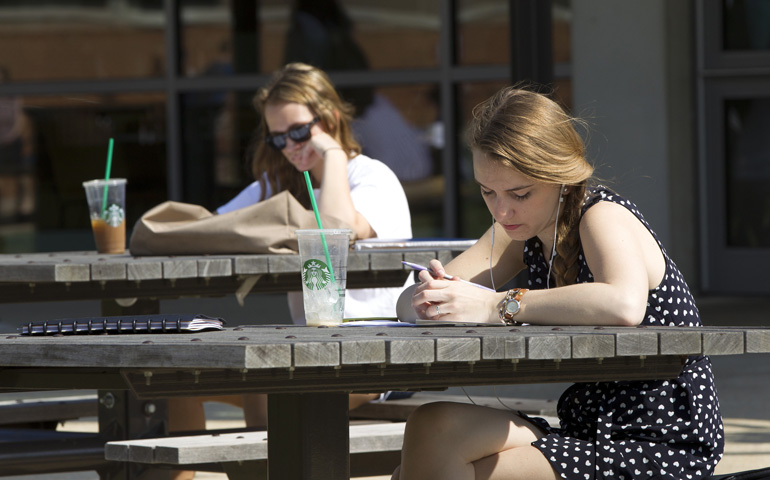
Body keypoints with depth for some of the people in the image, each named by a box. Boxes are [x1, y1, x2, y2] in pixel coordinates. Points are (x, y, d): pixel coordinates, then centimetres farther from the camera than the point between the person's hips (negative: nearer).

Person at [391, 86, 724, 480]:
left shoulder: (603, 217, -15)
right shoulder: (525, 227, 8)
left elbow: (624, 305, -37)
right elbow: (412, 302, 8)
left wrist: (497, 305, -32)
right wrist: (430, 295, -17)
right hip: (592, 437, 8)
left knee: (436, 433, -16)